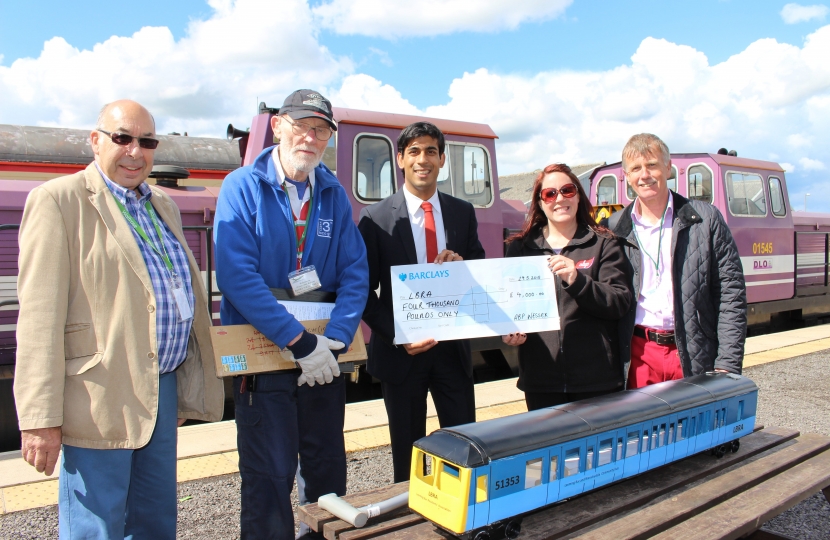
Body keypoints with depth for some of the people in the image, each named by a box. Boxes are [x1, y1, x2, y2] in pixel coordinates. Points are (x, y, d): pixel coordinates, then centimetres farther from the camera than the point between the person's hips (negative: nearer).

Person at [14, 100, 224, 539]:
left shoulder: (162, 205, 15)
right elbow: (40, 316, -13)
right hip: (101, 399, -7)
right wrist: (41, 419, -16)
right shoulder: (59, 200, -7)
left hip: (164, 390, 7)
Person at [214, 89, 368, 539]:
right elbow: (236, 275, -18)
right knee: (269, 476, 3)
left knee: (328, 467, 16)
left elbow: (354, 271, 0)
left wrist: (335, 339, -14)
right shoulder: (243, 187, -7)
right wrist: (298, 341, -21)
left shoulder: (334, 194, 5)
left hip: (325, 353, 4)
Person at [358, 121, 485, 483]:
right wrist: (396, 336, -17)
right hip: (402, 349, -2)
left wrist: (461, 264, -12)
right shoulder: (376, 218, -5)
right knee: (408, 453, 12)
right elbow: (365, 290, -5)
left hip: (453, 347, 3)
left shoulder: (463, 213, 5)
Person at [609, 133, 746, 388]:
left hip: (694, 355, -1)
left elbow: (731, 293, 0)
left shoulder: (705, 219, 2)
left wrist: (727, 365, -6)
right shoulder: (615, 229, 5)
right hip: (639, 354, 1)